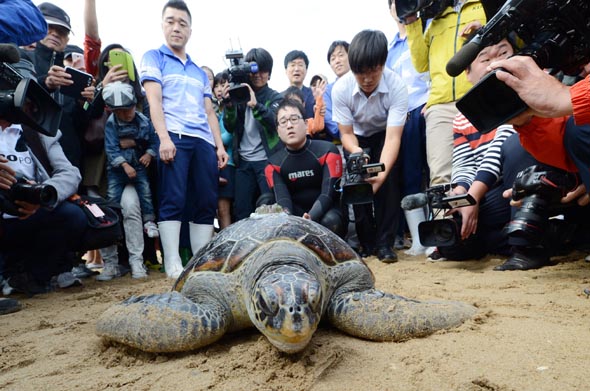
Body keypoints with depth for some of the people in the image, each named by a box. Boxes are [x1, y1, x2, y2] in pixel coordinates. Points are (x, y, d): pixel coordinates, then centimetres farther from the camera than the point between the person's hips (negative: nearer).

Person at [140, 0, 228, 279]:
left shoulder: (199, 71, 27)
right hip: (174, 136, -5)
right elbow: (154, 100, -2)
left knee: (206, 203, -1)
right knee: (173, 200, -12)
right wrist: (164, 138, -16)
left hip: (204, 141, 5)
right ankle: (172, 263, -10)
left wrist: (220, 145, 12)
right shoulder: (154, 58, 12)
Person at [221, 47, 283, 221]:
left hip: (268, 160, -2)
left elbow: (275, 121, -14)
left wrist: (255, 105, -30)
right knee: (241, 212, 3)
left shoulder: (275, 97, 6)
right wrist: (229, 104, -12)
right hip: (243, 162, 3)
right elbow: (230, 127, 5)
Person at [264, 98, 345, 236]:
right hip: (295, 215, 2)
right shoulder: (274, 164, -1)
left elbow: (328, 194, -21)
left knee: (330, 221, -34)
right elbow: (282, 199, -15)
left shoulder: (328, 151, -10)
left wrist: (310, 218, -41)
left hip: (327, 211, -1)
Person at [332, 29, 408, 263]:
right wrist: (357, 152, -42)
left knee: (389, 181, -22)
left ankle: (385, 242, -9)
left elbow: (392, 138, -36)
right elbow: (346, 134, -20)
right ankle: (367, 241, 2)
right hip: (358, 138, 2)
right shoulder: (341, 88, -28)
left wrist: (382, 172, -52)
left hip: (385, 135, -1)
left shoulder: (396, 86, -32)